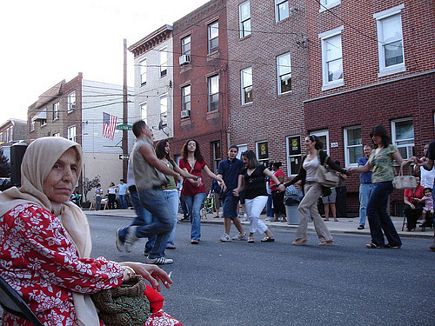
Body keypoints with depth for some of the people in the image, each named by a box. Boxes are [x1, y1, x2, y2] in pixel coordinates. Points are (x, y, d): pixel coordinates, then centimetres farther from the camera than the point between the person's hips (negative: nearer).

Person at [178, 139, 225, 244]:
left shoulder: (200, 160, 10)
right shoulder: (182, 161, 3)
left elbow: (209, 173, 11)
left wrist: (220, 179, -2)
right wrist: (194, 182, -32)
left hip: (199, 190, -1)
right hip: (187, 191, 1)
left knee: (195, 211, -18)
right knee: (191, 214, 8)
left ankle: (195, 237, -20)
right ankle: (197, 235, 25)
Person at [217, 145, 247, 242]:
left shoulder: (240, 163, 4)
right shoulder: (222, 163, 14)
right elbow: (219, 174, 1)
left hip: (233, 191, -5)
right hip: (225, 190, 5)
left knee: (227, 212, -14)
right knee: (233, 214, 12)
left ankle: (226, 235, -6)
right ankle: (242, 234, 24)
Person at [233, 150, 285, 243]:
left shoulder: (260, 168, 3)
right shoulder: (243, 171, 15)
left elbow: (271, 175, -7)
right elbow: (242, 185, 16)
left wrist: (278, 184, -23)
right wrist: (237, 190, -4)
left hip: (260, 195, -6)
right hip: (248, 197, 6)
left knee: (254, 215, -22)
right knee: (251, 218, 1)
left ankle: (251, 235, 0)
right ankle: (269, 235, 12)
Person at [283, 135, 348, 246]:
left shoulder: (321, 154, -4)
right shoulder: (305, 158, 14)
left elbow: (333, 166, -6)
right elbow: (300, 175, 17)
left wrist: (345, 172, -22)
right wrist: (286, 185, 14)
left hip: (317, 185, -7)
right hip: (307, 186, 7)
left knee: (302, 207, -16)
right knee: (313, 212, 4)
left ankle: (301, 237, -9)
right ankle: (327, 238, 11)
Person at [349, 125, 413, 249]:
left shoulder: (390, 148, 0)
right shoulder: (374, 152, 20)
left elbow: (401, 162, -5)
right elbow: (367, 168, 22)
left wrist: (409, 161, -26)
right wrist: (353, 169, 10)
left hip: (385, 182, -8)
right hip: (378, 183, 8)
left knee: (371, 209, -9)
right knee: (381, 212, 7)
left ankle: (377, 241, 0)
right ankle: (394, 241, 14)